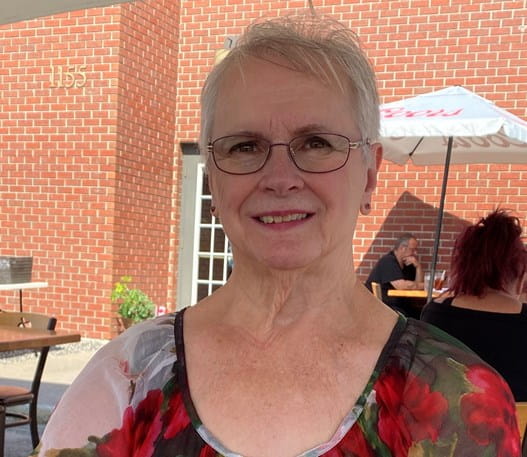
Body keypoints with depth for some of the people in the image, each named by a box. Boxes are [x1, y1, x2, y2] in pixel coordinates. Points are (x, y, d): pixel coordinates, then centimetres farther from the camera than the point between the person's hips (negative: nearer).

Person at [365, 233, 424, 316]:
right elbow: (401, 285, -22)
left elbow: (417, 284, 10)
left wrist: (418, 266, -4)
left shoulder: (407, 264, 14)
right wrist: (426, 285, -12)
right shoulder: (388, 261, -13)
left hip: (398, 305, 8)